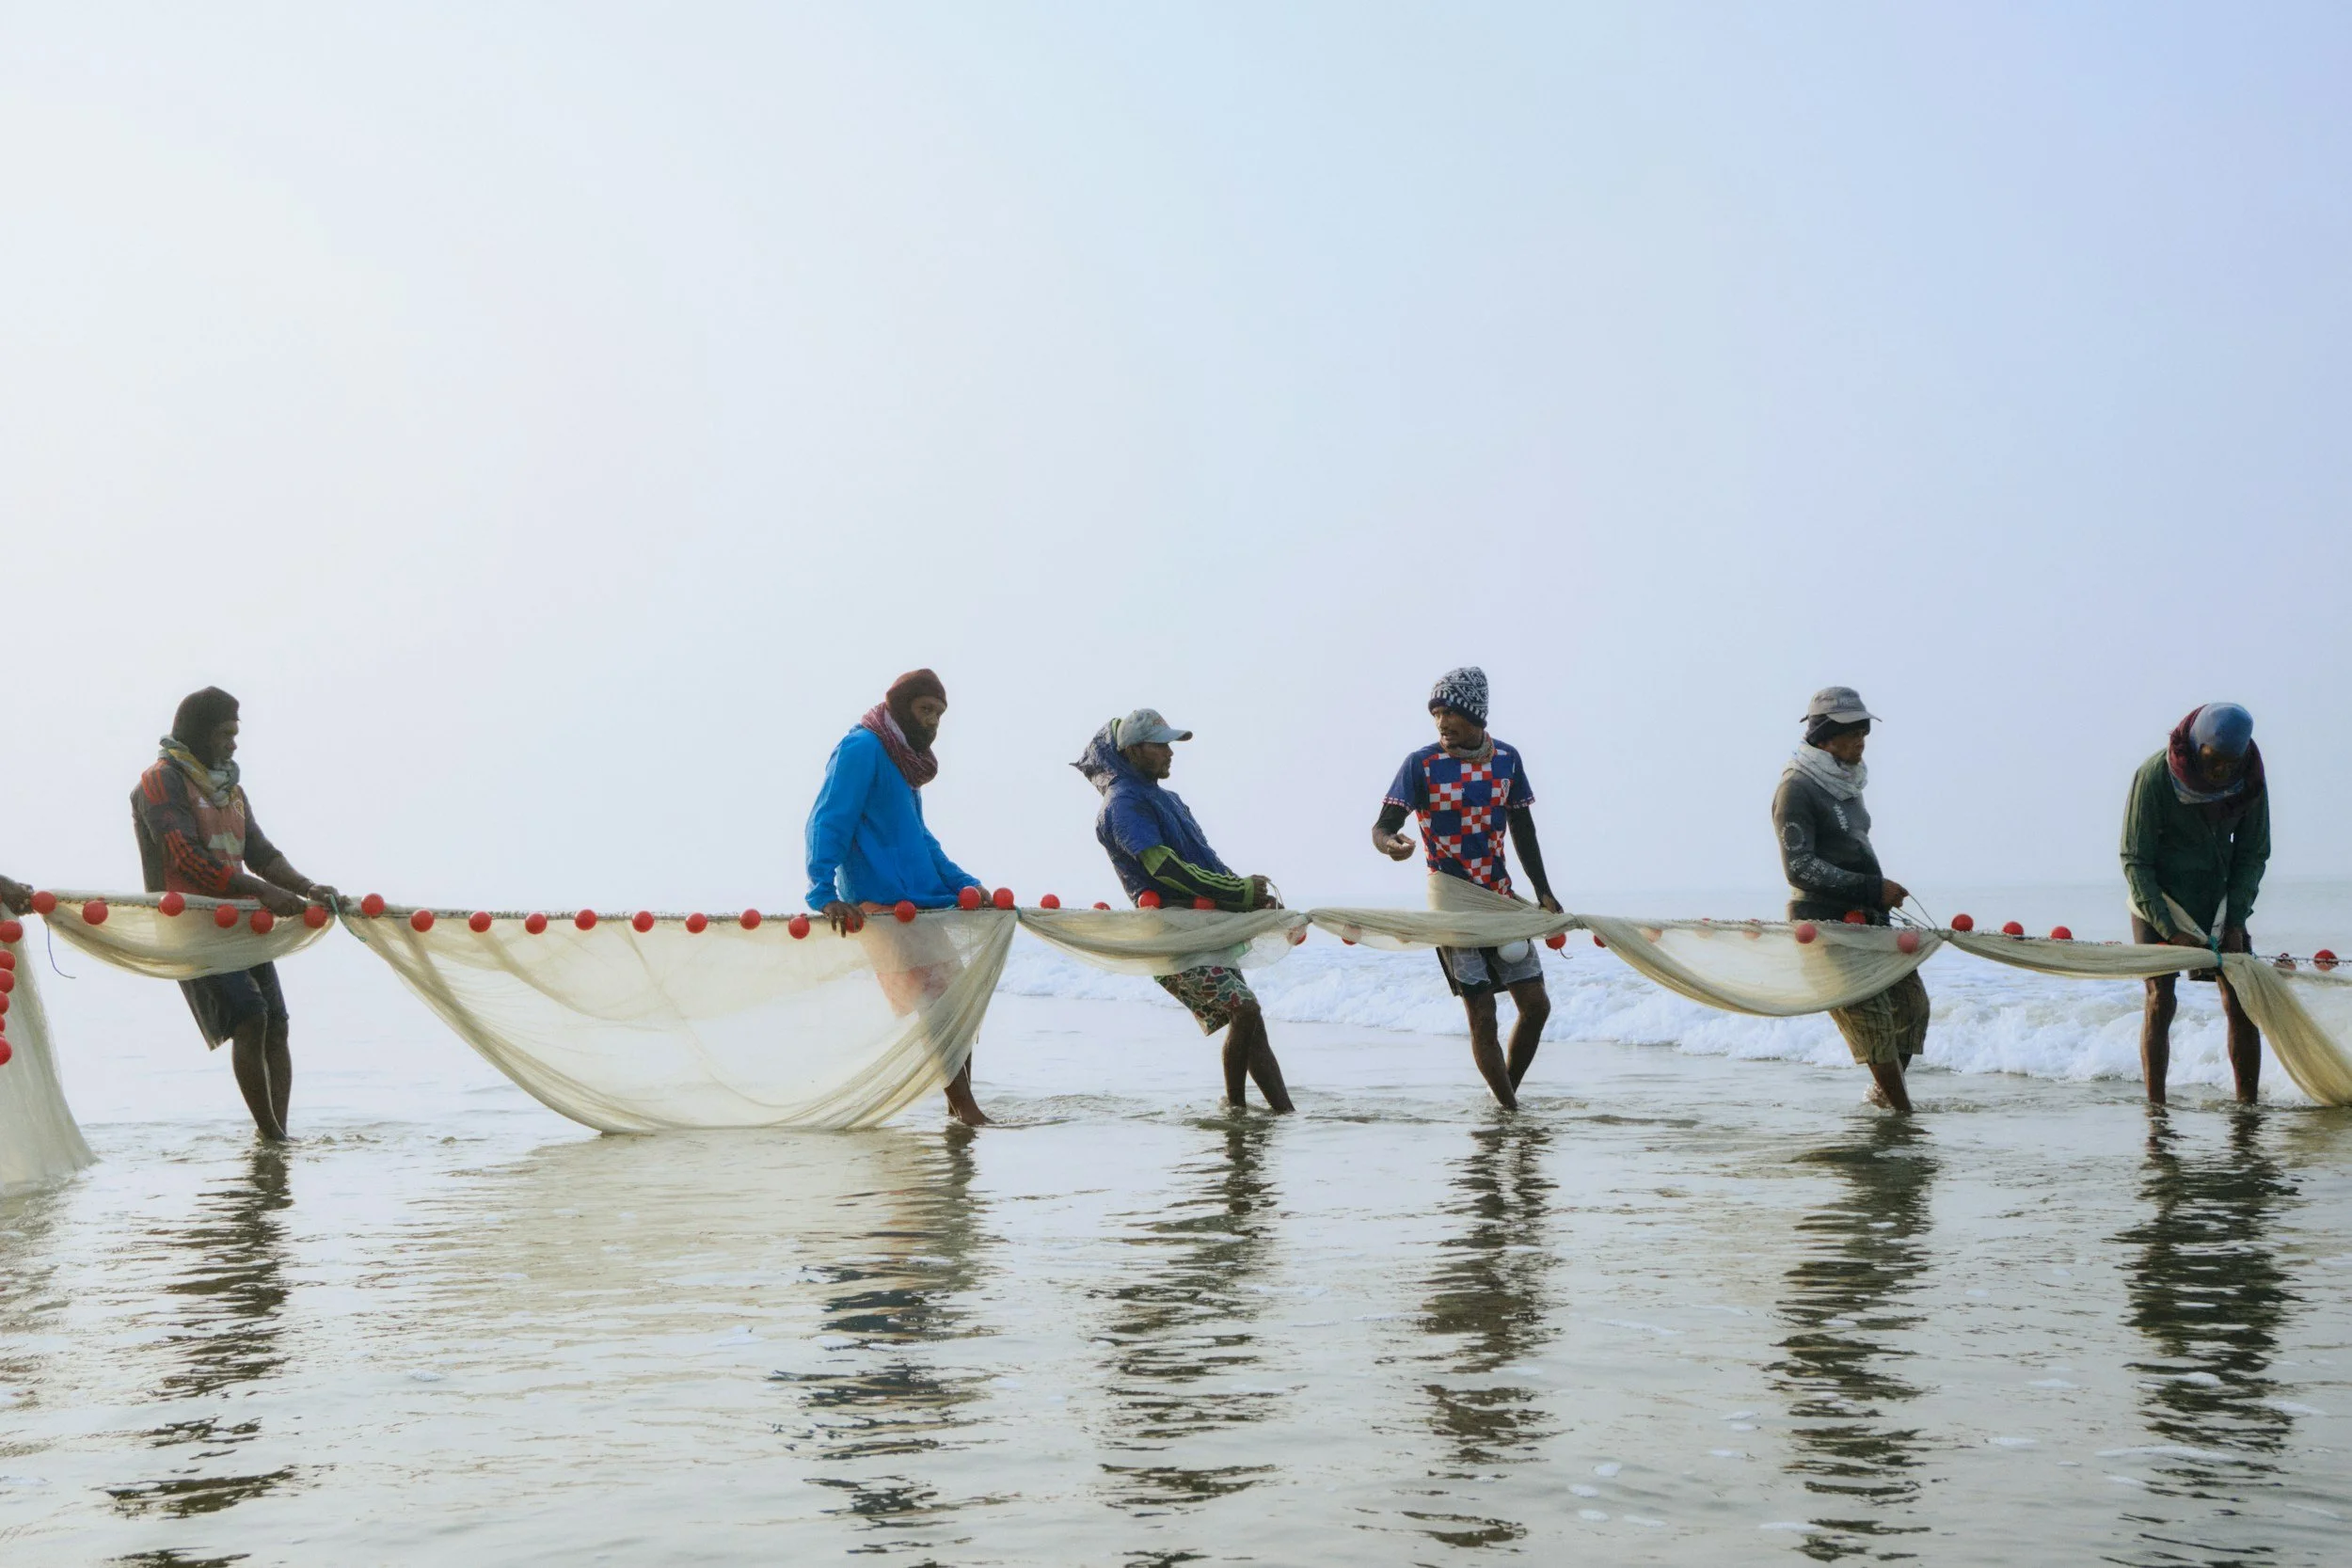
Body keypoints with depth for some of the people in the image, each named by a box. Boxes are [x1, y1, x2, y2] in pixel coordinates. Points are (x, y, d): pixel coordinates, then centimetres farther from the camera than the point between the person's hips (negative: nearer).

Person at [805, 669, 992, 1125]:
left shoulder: (901, 763, 21)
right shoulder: (862, 749, -8)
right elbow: (828, 823, -16)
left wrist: (965, 884, 15)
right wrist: (824, 894, -28)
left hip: (922, 906, 10)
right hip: (884, 909, -10)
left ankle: (963, 1108, 15)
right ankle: (965, 1109, -11)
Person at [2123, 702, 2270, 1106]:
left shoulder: (2250, 778, -9)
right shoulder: (2155, 776, -20)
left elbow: (2252, 854, 2)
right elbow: (2135, 860, -16)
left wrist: (2235, 921, -9)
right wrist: (2169, 931, -20)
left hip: (2218, 900, 4)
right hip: (2159, 900, -4)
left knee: (2240, 1001, -2)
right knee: (2160, 999, -11)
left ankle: (2248, 1105, 5)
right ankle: (2156, 1107, -7)